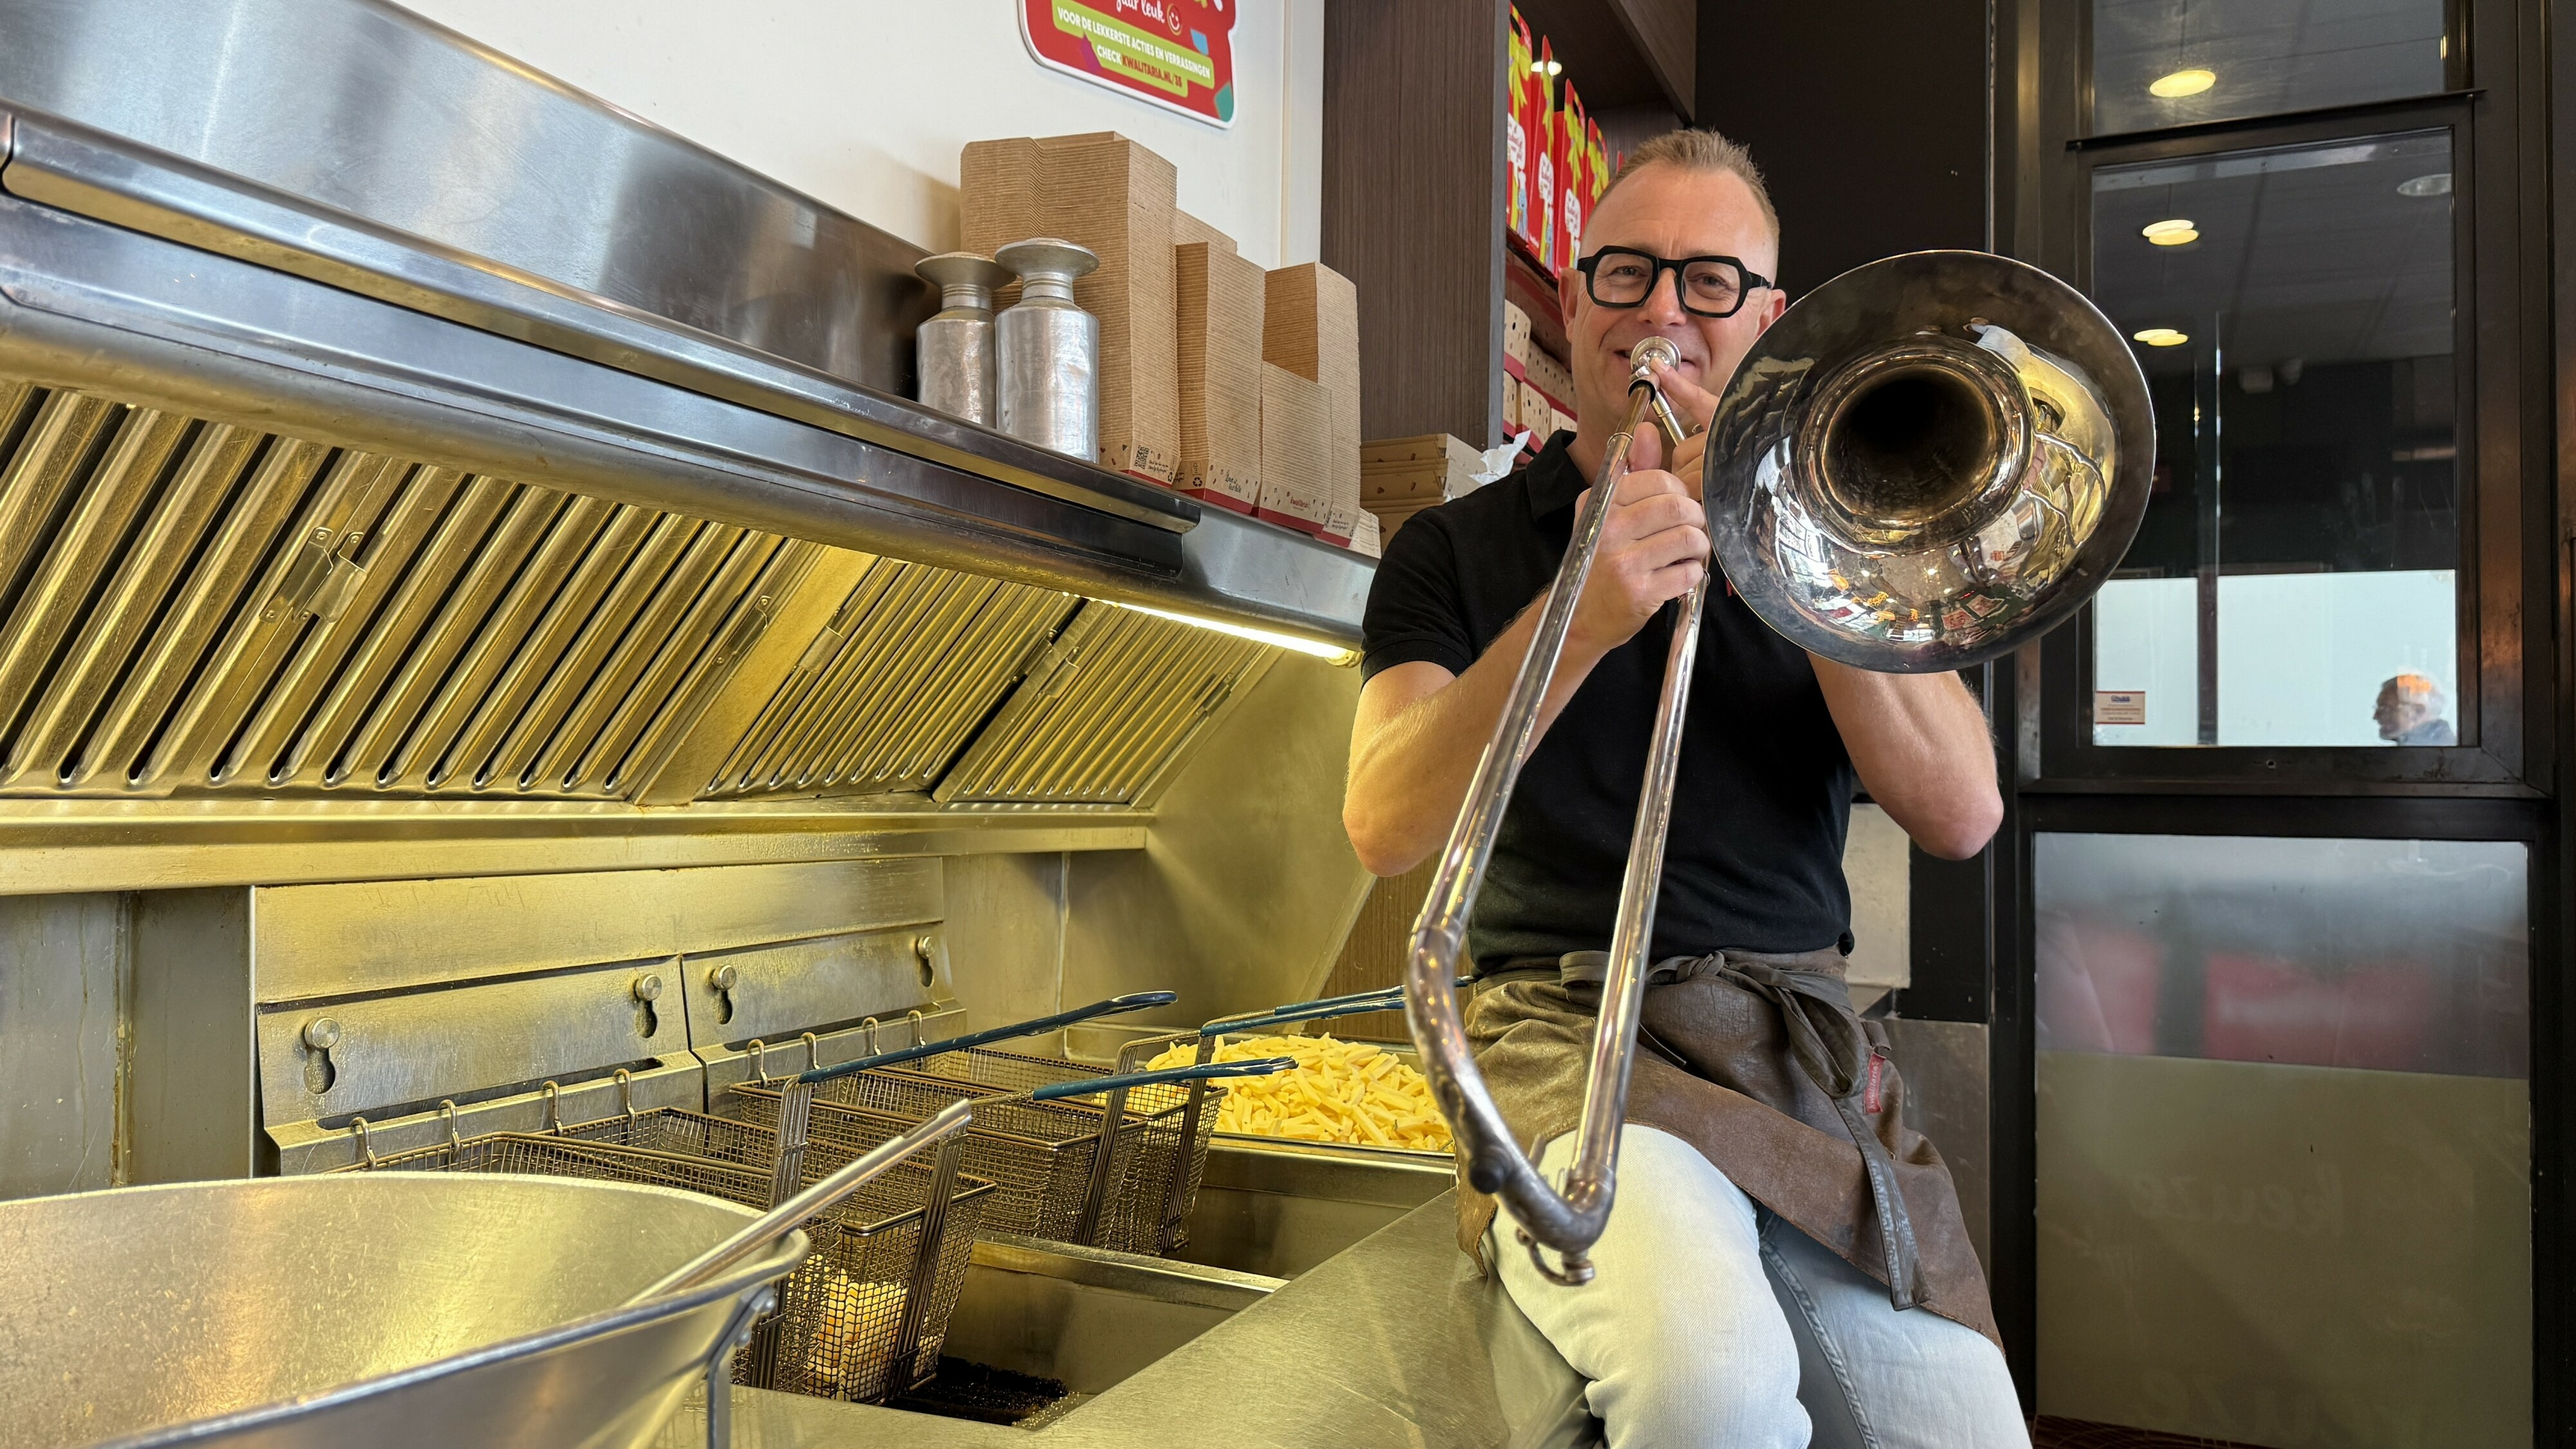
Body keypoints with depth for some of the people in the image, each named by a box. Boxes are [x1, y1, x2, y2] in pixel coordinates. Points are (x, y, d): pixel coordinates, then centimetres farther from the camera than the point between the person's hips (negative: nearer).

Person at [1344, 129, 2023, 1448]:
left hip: (1802, 1045, 4)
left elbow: (1961, 816, 2)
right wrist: (1578, 616, -22)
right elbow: (1384, 830, -8)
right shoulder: (1457, 550, 9)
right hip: (1570, 1035, -3)